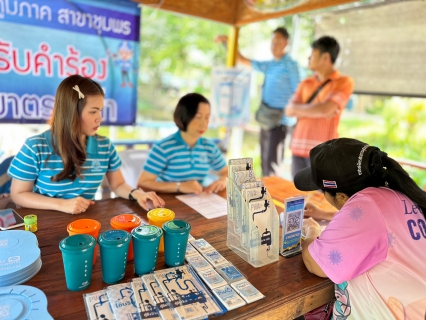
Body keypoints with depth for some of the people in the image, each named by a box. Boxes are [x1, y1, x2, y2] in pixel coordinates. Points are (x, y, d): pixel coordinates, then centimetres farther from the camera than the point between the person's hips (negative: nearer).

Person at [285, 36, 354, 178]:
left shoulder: (344, 82, 0)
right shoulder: (306, 83, 15)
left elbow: (324, 110, -14)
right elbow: (289, 111, 3)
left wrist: (298, 108, 0)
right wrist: (317, 110, -10)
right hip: (298, 148, 5)